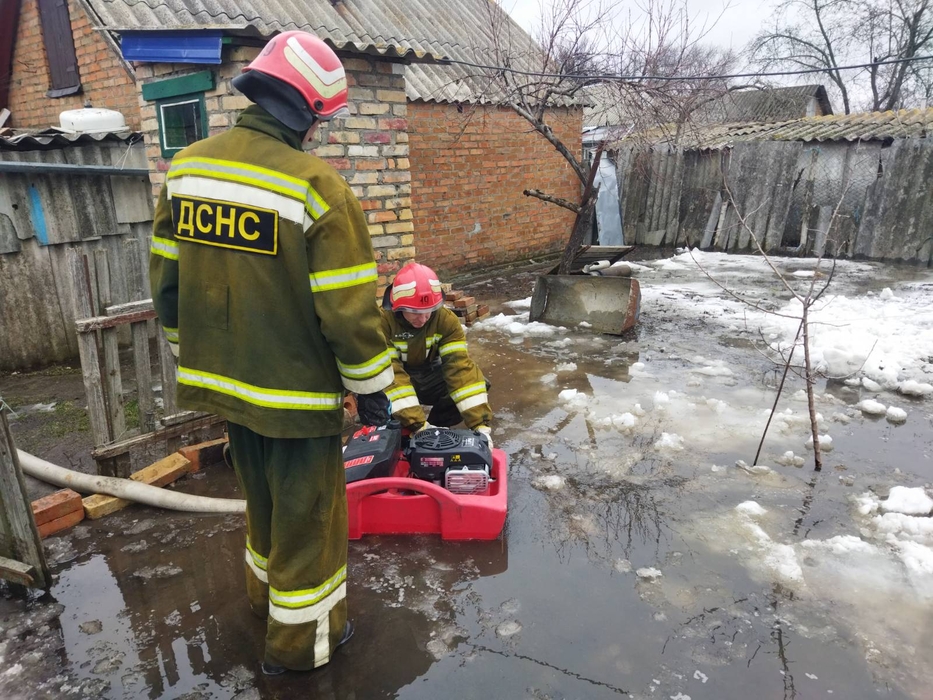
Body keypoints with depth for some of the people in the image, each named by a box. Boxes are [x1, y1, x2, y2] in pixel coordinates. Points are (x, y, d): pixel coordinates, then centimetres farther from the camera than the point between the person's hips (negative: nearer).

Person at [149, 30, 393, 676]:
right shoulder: (316, 186, -21)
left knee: (263, 497, 28)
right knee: (306, 517, 13)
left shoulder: (186, 167, 1)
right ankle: (299, 641, 32)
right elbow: (348, 312, -21)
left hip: (223, 380, 7)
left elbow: (166, 281, 8)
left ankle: (267, 591, 50)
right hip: (295, 393, -7)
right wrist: (374, 387, -6)